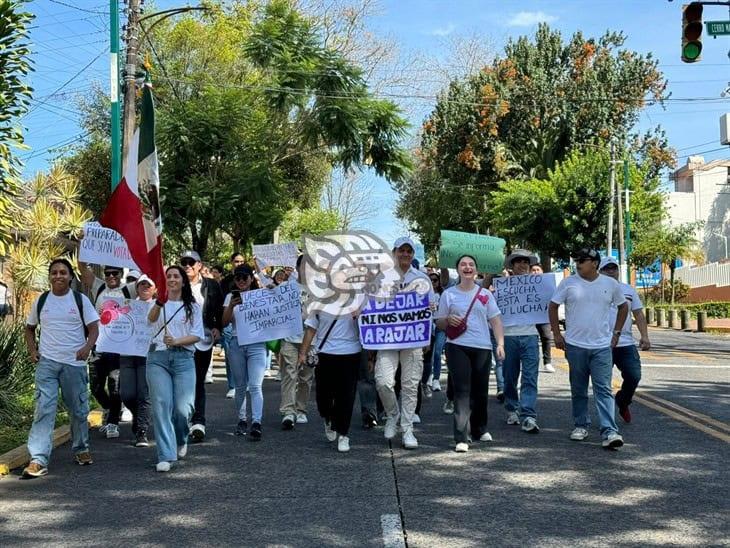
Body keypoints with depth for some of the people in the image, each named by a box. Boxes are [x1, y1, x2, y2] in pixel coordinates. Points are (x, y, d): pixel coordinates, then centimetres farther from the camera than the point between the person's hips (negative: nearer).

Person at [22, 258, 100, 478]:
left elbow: (94, 328, 0)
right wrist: (32, 350, 3)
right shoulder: (41, 301, 7)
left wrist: (87, 347, -19)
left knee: (79, 410, 9)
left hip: (75, 363, 0)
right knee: (44, 409, -9)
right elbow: (29, 328, 19)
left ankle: (80, 449, 28)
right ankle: (38, 459, -11)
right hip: (47, 363, 0)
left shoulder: (81, 300, 1)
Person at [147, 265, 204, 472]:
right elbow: (151, 319, -13)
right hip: (158, 357, 0)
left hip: (183, 358, 0)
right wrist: (159, 302, -34)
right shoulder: (159, 303, 10)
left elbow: (197, 335, 4)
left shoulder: (192, 306, 12)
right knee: (161, 406, -8)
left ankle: (181, 440, 27)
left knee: (183, 408, -5)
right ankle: (166, 455, -4)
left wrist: (176, 342, -13)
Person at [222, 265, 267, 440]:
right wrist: (231, 306, -13)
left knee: (255, 386, -12)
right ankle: (242, 420, 19)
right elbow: (225, 322, 2)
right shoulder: (231, 297, 10)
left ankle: (256, 423, -18)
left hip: (256, 344, -2)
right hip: (236, 344, 2)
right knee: (240, 386, 9)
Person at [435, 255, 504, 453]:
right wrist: (448, 320, -12)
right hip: (457, 347, -2)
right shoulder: (448, 294, 6)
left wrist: (500, 343, -4)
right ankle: (461, 438, -10)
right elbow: (439, 322, 10)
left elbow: (495, 320, 8)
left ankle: (479, 429, 30)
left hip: (482, 348, 2)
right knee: (462, 391, -9)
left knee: (480, 391, 10)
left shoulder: (485, 294, 10)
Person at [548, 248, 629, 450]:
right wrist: (557, 334, 1)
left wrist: (616, 333, 10)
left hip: (602, 346, 0)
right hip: (575, 345, 1)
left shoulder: (611, 284, 2)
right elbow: (552, 307, 6)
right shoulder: (568, 283, -2)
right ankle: (581, 425, 25)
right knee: (578, 390, 10)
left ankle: (609, 432, -11)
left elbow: (623, 307, 16)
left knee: (603, 390, -7)